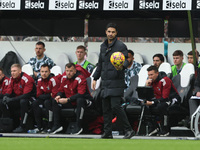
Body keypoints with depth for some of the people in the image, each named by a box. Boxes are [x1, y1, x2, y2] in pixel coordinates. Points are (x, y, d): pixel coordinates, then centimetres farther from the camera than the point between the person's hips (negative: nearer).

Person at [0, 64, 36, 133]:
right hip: (18, 100, 7)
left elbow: (26, 95, -28)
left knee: (23, 101, -39)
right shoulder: (12, 79, 2)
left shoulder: (27, 79, -21)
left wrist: (12, 99, -32)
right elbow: (9, 92, 6)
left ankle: (22, 127, -36)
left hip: (30, 99, -7)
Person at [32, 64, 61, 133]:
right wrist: (49, 95, -10)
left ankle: (50, 127, -28)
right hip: (46, 99, 7)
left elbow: (55, 95, -23)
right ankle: (40, 126, -13)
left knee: (47, 102, -33)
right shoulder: (40, 81, 2)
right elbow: (38, 95, 4)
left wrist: (45, 96, -14)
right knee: (35, 103, -13)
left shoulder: (53, 80, -20)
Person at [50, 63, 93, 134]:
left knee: (80, 100, -40)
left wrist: (68, 100, -33)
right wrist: (59, 96, -12)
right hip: (71, 102, 7)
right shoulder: (64, 78, 1)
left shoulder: (80, 79, -20)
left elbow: (81, 94, -30)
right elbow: (61, 90, 13)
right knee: (55, 102, -4)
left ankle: (78, 127, -36)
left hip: (85, 101, -7)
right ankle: (57, 125, -4)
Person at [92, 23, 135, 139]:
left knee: (116, 106, -14)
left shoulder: (121, 46, -5)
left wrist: (122, 66, -34)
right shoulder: (103, 46, 17)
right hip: (105, 82, 7)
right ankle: (107, 133, 11)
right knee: (106, 108, 6)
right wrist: (95, 78, 22)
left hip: (116, 82, -7)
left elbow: (127, 60, -11)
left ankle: (129, 130, -6)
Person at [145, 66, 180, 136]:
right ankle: (154, 128, -4)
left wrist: (152, 102, -31)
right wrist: (147, 85, -16)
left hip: (173, 99, -8)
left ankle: (165, 130, -23)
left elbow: (165, 97, -24)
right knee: (146, 106, -11)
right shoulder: (151, 81, 2)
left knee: (160, 106, -36)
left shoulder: (164, 80, -21)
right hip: (160, 100, 8)